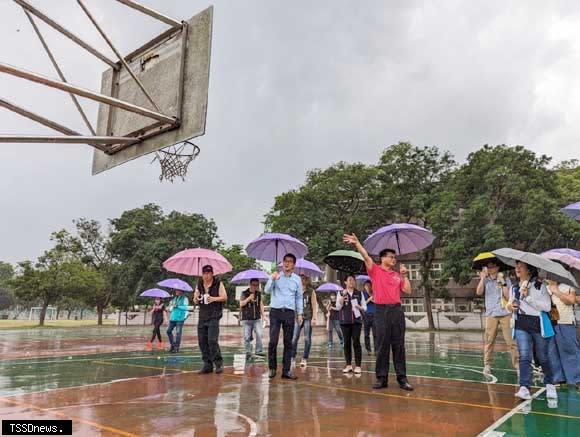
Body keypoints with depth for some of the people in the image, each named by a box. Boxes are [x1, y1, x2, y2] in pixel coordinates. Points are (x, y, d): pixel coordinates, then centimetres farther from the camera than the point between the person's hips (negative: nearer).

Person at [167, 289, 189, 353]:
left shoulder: (184, 299, -1)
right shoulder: (174, 299, 16)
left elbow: (186, 307, -13)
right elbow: (170, 308, 20)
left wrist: (178, 306, -17)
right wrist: (171, 307, -2)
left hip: (180, 318, -6)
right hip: (172, 318, 6)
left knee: (178, 332, -5)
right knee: (169, 331, 5)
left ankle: (176, 347, 3)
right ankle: (172, 344, 22)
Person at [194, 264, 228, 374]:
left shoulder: (218, 284, -1)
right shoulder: (199, 285, 13)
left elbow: (224, 297, -3)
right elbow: (195, 299, 17)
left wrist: (214, 298, -18)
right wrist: (196, 299, -6)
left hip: (213, 316, -5)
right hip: (202, 316, 6)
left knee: (212, 340, -14)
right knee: (202, 341, 4)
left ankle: (218, 363, -1)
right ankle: (207, 365, 14)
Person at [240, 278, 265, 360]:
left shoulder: (259, 293, 9)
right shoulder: (244, 293, 0)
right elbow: (241, 304, -8)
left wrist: (263, 315, 11)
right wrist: (249, 298, -17)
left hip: (257, 318, 2)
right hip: (247, 319, -2)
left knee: (259, 334, -10)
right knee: (247, 337, 0)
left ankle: (258, 351, 0)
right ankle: (248, 353, 11)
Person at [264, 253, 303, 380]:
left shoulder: (297, 279, 7)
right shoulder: (276, 276, 2)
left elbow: (299, 298, 11)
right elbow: (267, 291, -8)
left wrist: (299, 313, 6)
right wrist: (272, 279, -23)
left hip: (289, 313, 2)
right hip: (275, 311, -2)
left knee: (288, 342, 3)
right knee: (273, 341, -5)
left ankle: (286, 370, 10)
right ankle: (272, 368, 11)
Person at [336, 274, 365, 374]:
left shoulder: (359, 293, 9)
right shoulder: (341, 293, 6)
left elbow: (364, 307, 13)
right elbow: (338, 307, -2)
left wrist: (360, 307, -10)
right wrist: (343, 295, -12)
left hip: (357, 321, 0)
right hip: (345, 321, 0)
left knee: (356, 342, -6)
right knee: (347, 343, 3)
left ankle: (358, 366, -1)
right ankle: (349, 365, 12)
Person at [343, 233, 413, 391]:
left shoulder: (397, 275, 14)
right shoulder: (375, 270, 5)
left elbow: (407, 291, 8)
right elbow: (366, 257, -8)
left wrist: (404, 275, 5)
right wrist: (357, 243, -19)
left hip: (396, 309, 3)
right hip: (381, 310, -3)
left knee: (399, 345, 4)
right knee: (382, 345, 2)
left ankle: (402, 378, 10)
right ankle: (382, 378, 10)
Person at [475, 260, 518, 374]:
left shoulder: (505, 279, 5)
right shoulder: (485, 281, 8)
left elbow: (508, 296, -2)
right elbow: (479, 292, -7)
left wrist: (503, 282, -10)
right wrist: (483, 278, -14)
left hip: (505, 314, -1)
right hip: (491, 314, 1)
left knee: (510, 340, -4)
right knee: (489, 340, 1)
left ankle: (517, 363, 4)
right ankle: (487, 365, 7)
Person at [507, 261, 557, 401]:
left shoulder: (540, 286, -3)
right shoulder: (514, 287, 11)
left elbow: (547, 306, -10)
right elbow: (510, 304, 22)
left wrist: (528, 297, -16)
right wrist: (510, 306, -1)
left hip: (538, 324, -3)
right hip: (521, 325, 3)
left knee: (543, 357, 11)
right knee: (524, 356, -9)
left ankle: (550, 385, 34)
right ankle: (524, 388, -12)